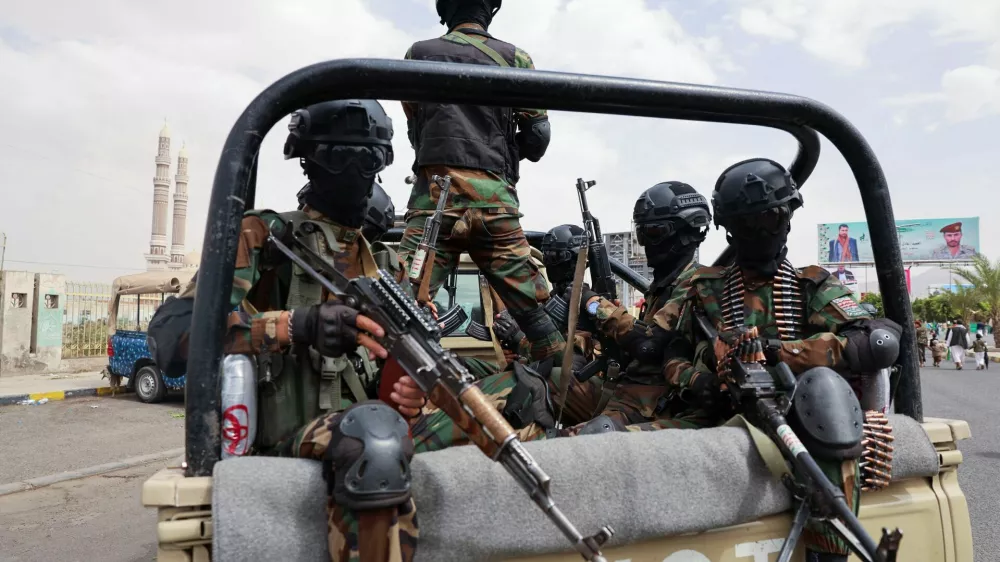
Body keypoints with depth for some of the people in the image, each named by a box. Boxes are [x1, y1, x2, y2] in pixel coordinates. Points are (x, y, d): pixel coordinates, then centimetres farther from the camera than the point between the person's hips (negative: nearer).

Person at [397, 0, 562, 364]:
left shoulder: (418, 54, 13)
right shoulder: (514, 58, 10)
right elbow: (538, 135, 7)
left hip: (434, 196, 0)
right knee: (532, 310, 10)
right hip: (495, 200, 1)